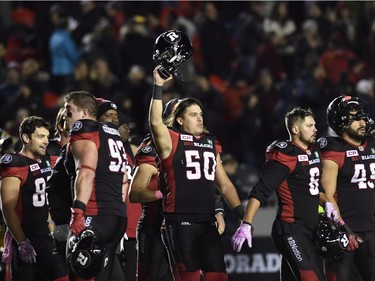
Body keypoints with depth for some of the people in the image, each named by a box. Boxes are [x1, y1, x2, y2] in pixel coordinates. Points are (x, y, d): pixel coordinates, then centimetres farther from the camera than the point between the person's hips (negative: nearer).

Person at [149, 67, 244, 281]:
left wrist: (242, 214, 10)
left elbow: (225, 185, 19)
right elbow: (155, 122, -20)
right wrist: (158, 87, -24)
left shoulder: (211, 145, 17)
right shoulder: (172, 141, 1)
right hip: (180, 222, -6)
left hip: (207, 222, 6)